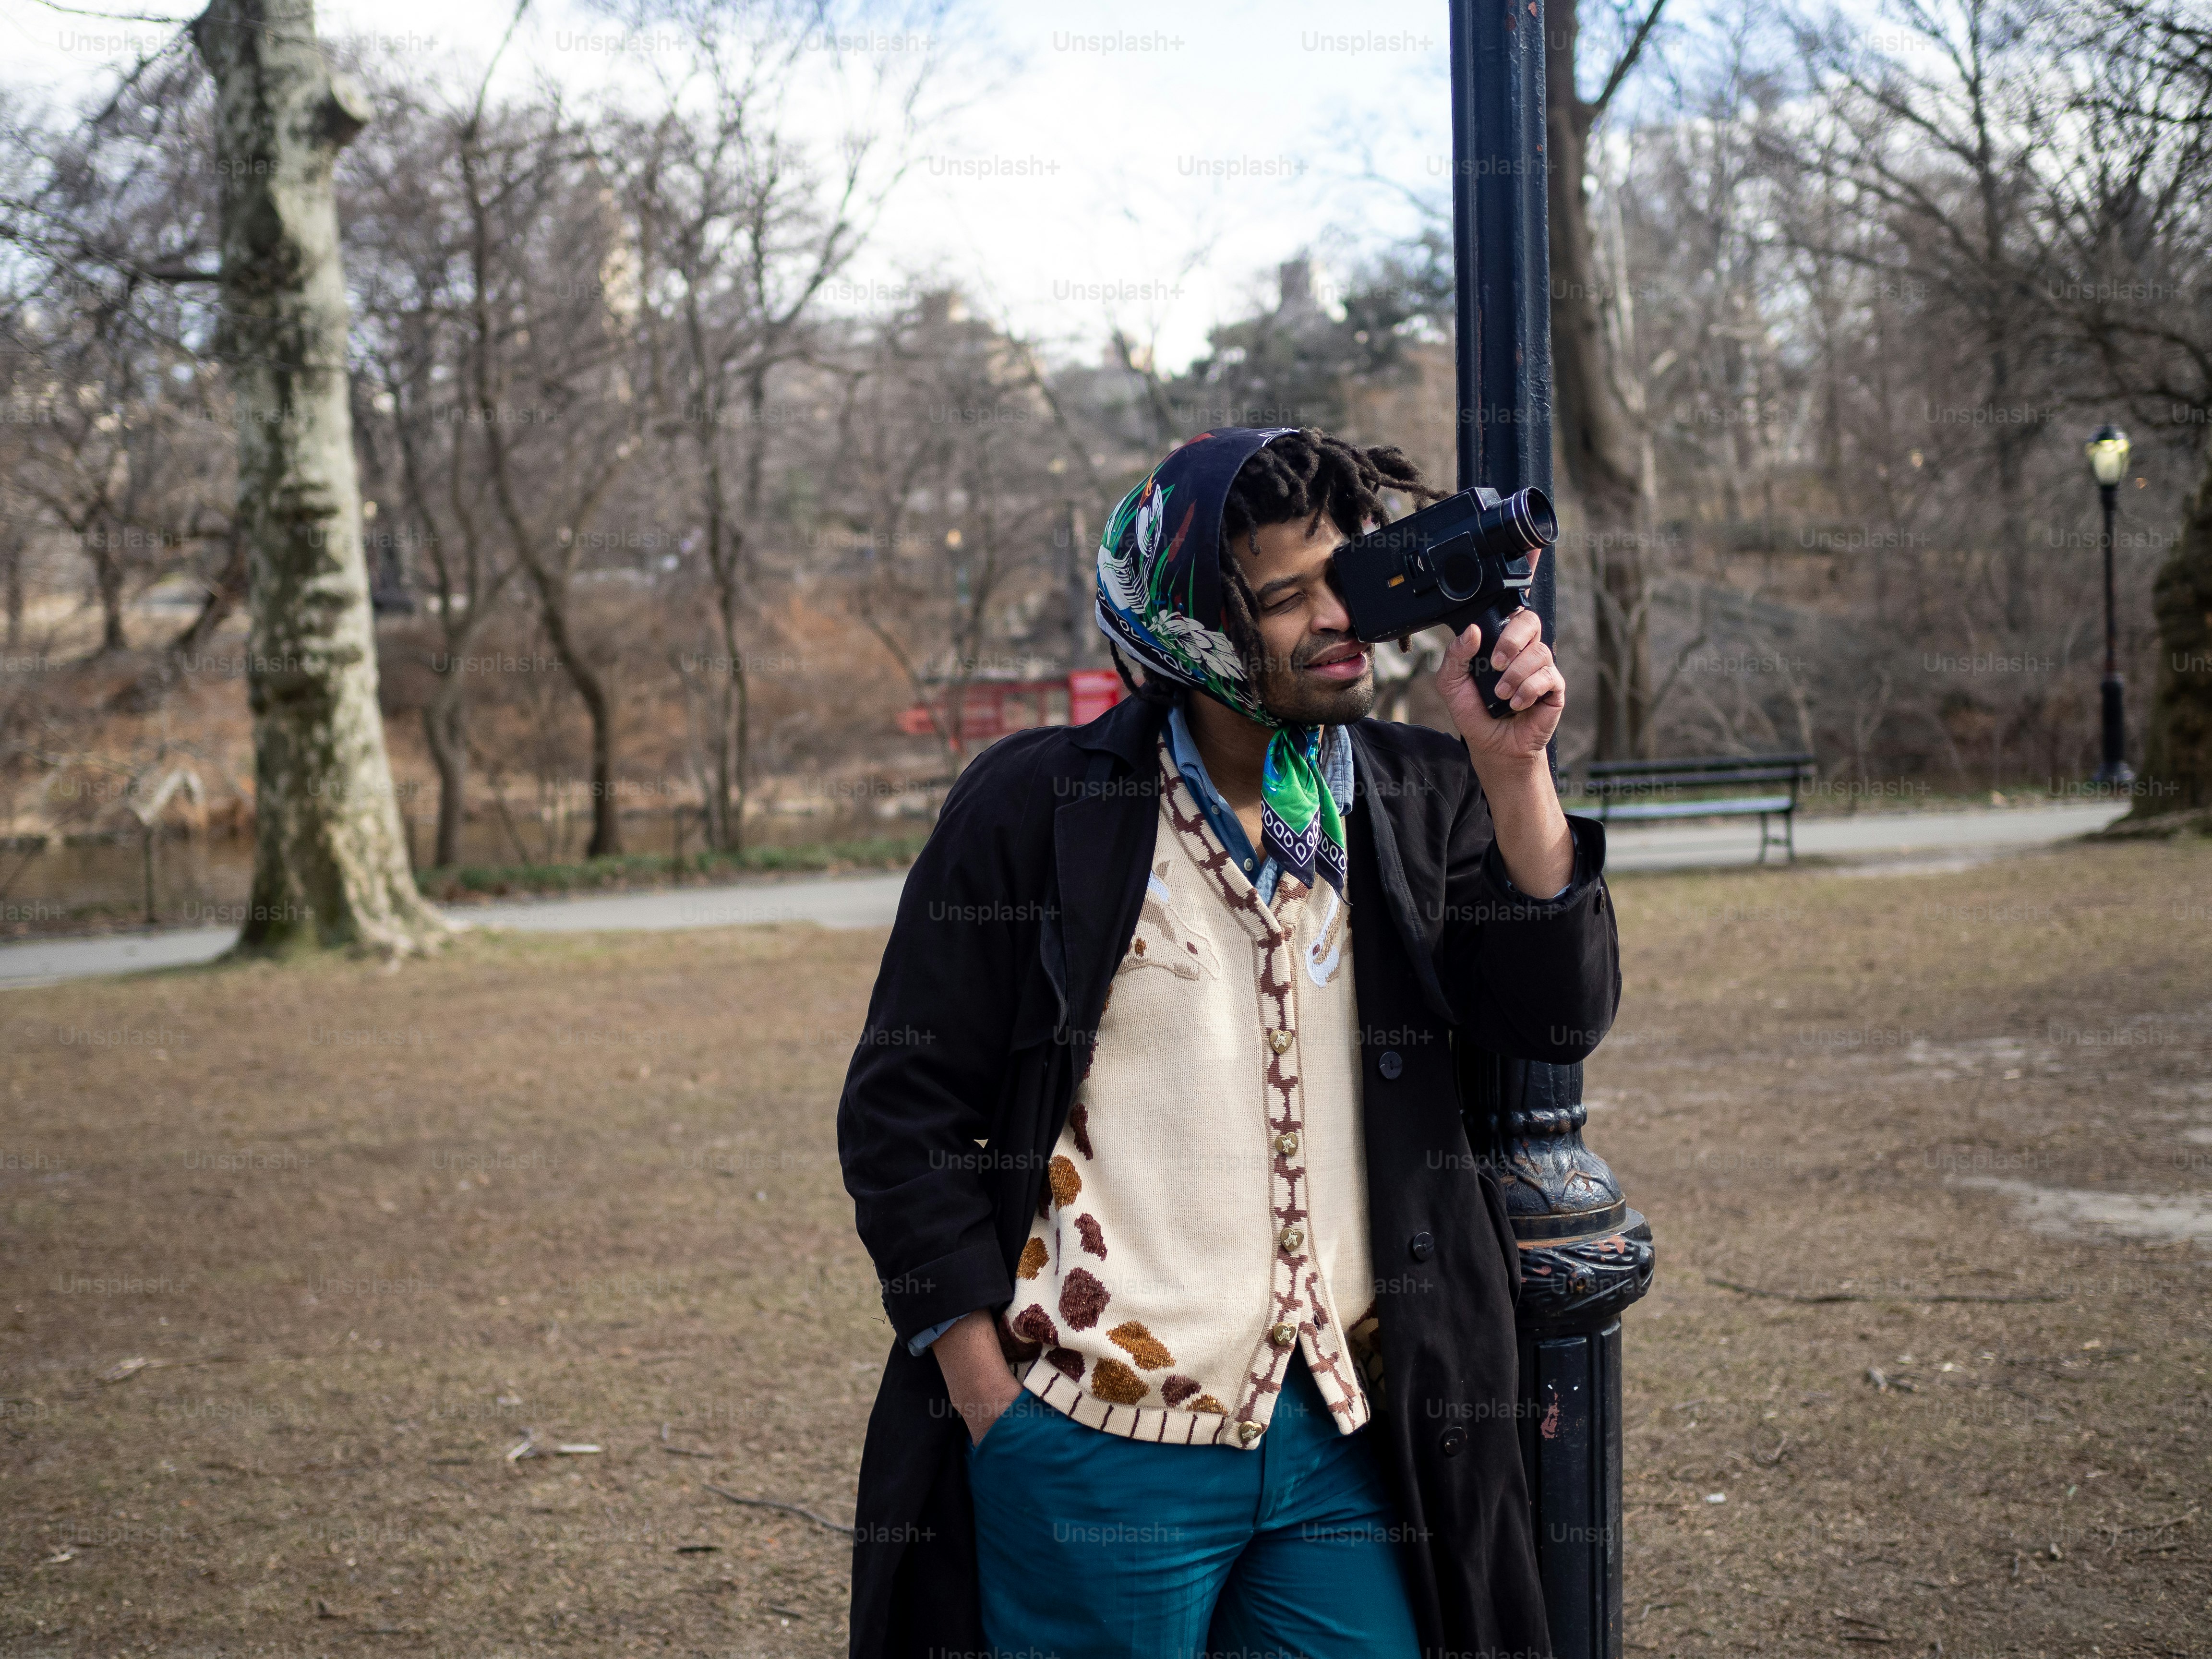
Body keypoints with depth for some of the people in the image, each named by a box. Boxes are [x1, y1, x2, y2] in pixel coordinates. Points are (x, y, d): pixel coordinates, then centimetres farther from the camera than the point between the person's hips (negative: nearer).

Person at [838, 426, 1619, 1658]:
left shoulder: (1420, 800, 7)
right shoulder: (1038, 807, -4)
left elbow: (1559, 1020, -3)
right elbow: (904, 1108, -2)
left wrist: (1514, 771, -14)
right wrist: (992, 1404, -6)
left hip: (1347, 1437, 3)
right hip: (1098, 1453, -3)